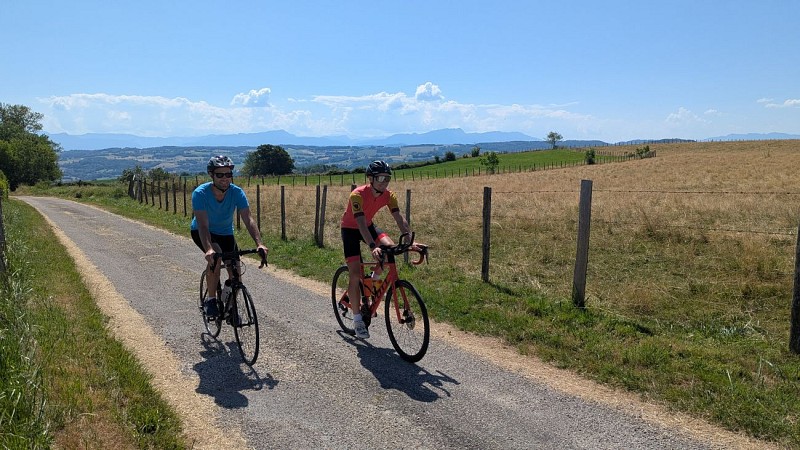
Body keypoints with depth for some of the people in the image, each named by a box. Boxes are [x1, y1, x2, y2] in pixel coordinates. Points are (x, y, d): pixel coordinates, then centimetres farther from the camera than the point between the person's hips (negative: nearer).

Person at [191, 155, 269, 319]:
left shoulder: (237, 193, -23)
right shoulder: (200, 193, -30)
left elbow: (248, 219, -32)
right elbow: (203, 225, -39)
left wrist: (259, 243, -47)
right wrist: (209, 249, -55)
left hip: (225, 233, 3)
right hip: (201, 232, -3)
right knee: (216, 254, -33)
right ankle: (210, 299, -16)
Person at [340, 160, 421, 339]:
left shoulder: (388, 195, -16)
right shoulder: (358, 195, -32)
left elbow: (400, 220, -20)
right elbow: (361, 224, -40)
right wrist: (372, 247, -52)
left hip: (368, 226, 5)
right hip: (350, 229, -5)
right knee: (355, 275, -12)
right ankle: (357, 320, -1)